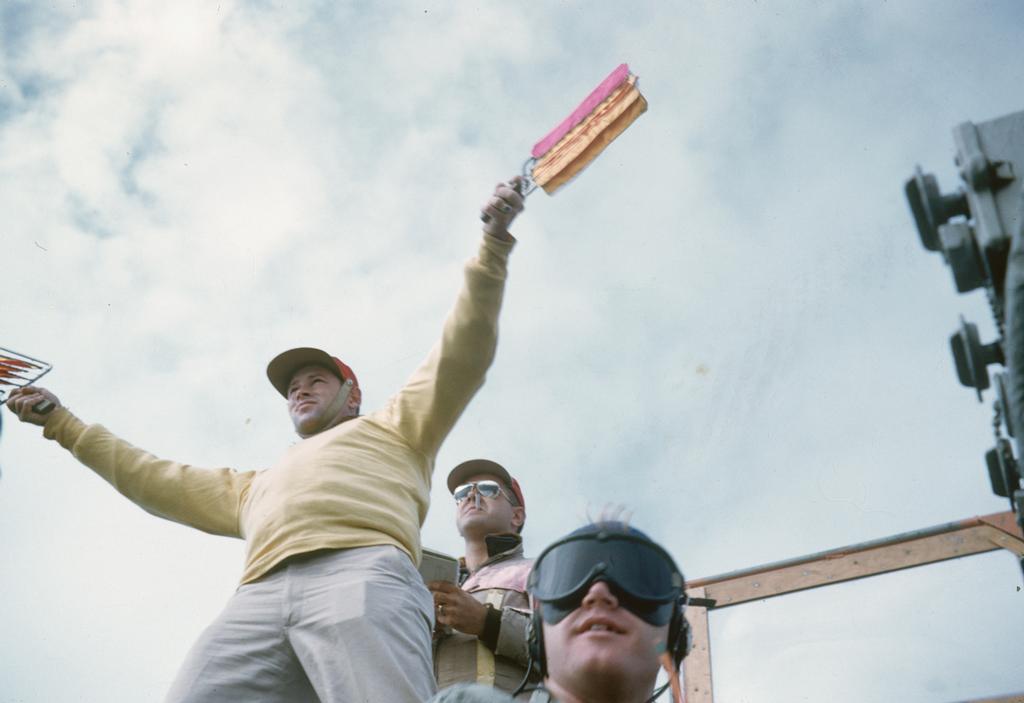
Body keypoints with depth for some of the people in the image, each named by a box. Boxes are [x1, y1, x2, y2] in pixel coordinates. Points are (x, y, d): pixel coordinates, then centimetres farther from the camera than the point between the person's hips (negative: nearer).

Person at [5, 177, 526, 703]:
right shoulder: (257, 486, 44)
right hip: (257, 599, 4)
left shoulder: (391, 427, 31)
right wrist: (62, 424, 51)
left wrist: (492, 248, 12)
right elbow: (162, 482, 48)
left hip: (364, 574, -4)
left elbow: (459, 358, 21)